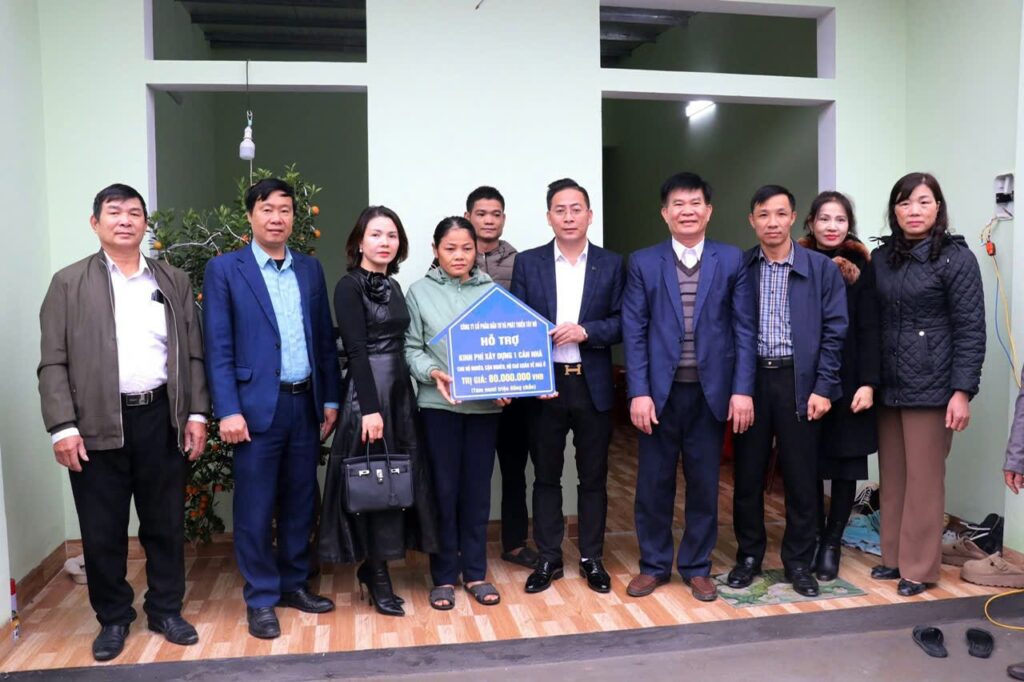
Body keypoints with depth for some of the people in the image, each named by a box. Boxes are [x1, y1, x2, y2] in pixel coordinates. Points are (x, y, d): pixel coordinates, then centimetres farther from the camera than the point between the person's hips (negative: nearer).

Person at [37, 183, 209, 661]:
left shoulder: (174, 281, 10)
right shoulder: (69, 283, 4)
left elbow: (193, 354, 8)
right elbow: (53, 363, -1)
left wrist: (197, 413, 1)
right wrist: (62, 427, -10)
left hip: (162, 419, 2)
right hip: (97, 425, -1)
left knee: (166, 525, 10)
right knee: (102, 531, 7)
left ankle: (166, 610, 26)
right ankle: (113, 618, 25)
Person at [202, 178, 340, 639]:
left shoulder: (310, 269, 11)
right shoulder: (224, 269, 0)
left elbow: (325, 339, 12)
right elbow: (218, 347, -5)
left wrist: (330, 399, 8)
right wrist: (228, 410, -12)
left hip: (305, 403, 4)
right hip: (257, 405, -4)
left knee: (300, 501, 12)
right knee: (255, 507, 4)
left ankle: (294, 583, 28)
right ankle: (261, 599, 17)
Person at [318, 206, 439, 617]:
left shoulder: (393, 286, 13)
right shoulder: (349, 286, -9)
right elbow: (356, 351, -16)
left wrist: (415, 384, 12)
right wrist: (370, 407, -20)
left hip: (399, 390, 8)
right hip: (367, 392, -8)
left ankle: (373, 565, 23)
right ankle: (378, 576, 11)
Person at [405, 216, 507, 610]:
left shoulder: (492, 291, 6)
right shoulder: (420, 292, 3)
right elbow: (411, 348, 0)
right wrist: (432, 373, -18)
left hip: (485, 403, 2)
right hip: (439, 403, -1)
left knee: (477, 489, 9)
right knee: (443, 489, 5)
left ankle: (475, 572, 22)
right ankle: (444, 576, 18)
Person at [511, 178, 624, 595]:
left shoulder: (611, 264, 4)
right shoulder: (528, 263, 3)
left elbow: (623, 323, 1)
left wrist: (586, 331, -17)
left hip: (593, 385, 0)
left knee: (593, 476, 9)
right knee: (546, 476, 9)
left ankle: (592, 558, 23)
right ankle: (548, 559, 22)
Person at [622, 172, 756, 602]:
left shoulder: (731, 260, 4)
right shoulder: (643, 262, 3)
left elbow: (744, 328, 1)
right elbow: (634, 331, -1)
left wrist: (743, 389, -6)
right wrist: (638, 392, -8)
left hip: (711, 389, 0)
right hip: (660, 390, 0)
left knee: (704, 482, 10)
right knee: (654, 481, 8)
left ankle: (697, 567, 25)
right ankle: (654, 565, 24)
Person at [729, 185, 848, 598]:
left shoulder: (821, 268, 1)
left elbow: (833, 332, 0)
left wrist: (823, 388, -7)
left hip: (798, 381, -1)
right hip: (750, 379, 1)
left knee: (801, 477, 6)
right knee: (747, 474, 8)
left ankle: (798, 562, 22)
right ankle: (749, 556, 24)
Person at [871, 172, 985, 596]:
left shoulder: (956, 258, -5)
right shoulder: (881, 258, 9)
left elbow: (970, 329, -8)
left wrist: (962, 391, -14)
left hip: (930, 386, -5)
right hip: (887, 385, 5)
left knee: (923, 480, 3)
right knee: (891, 478, 12)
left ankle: (919, 567, 16)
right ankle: (893, 556, 25)